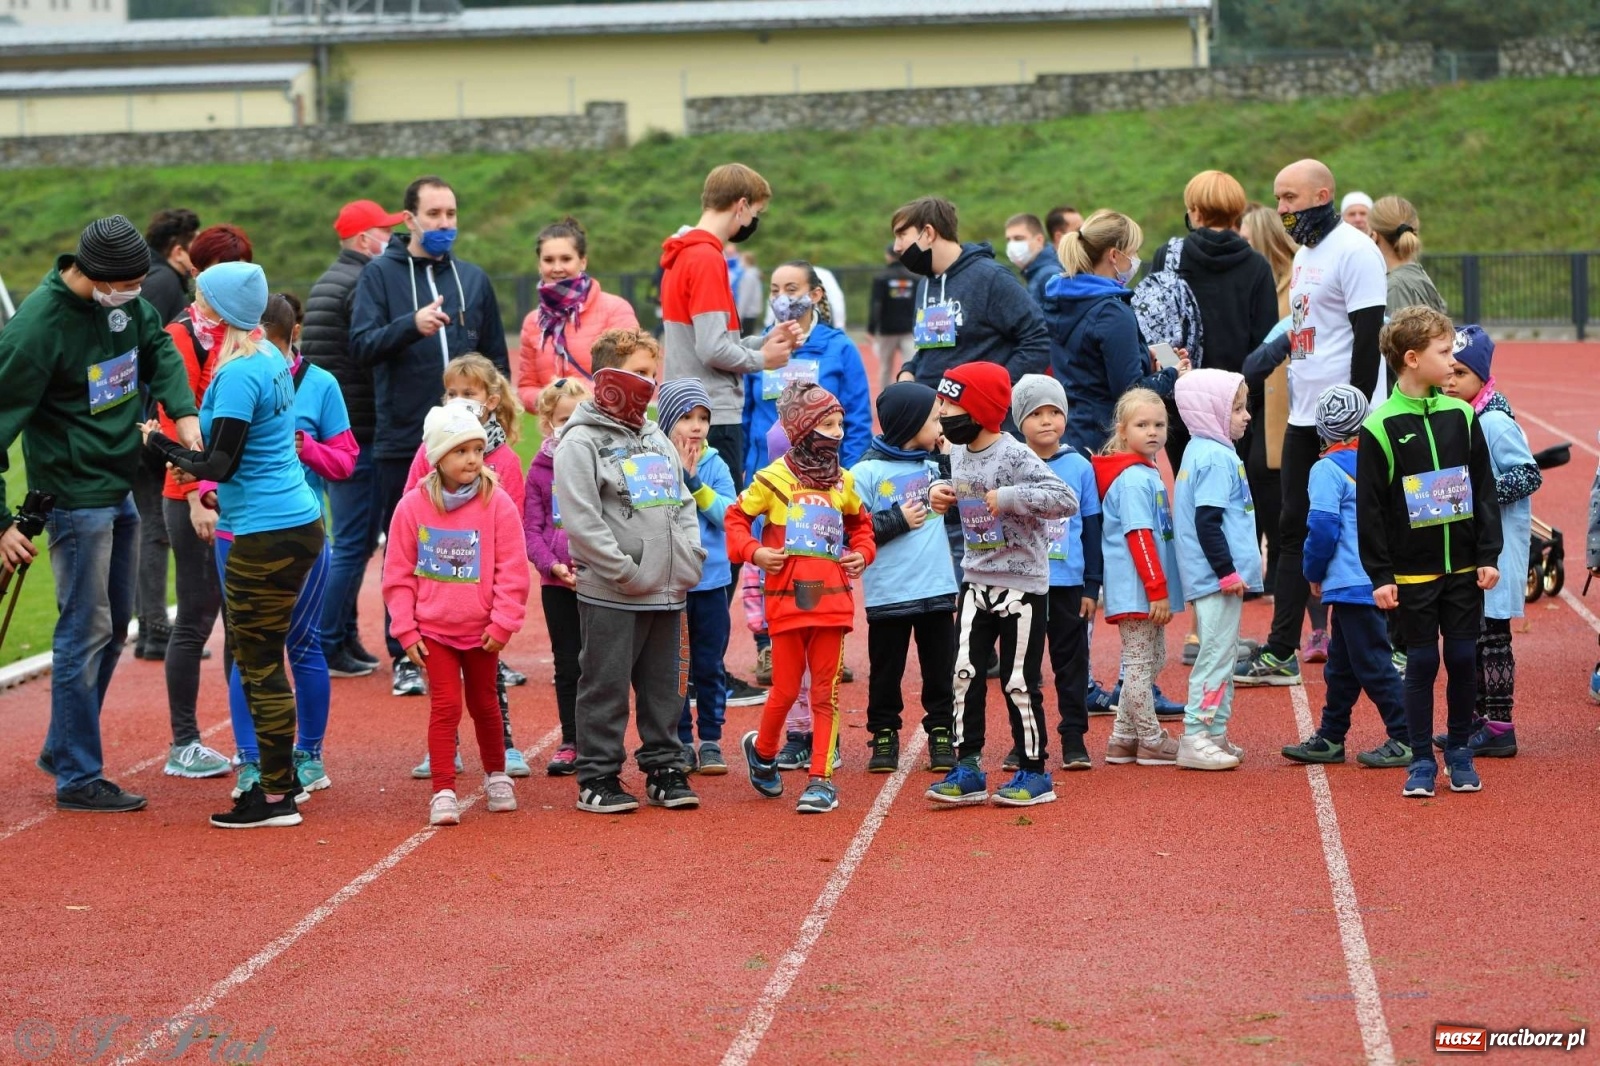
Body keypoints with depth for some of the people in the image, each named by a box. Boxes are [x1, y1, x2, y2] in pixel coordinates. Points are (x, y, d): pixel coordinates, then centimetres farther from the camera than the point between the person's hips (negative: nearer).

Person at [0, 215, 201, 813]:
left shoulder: (124, 299, -2)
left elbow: (158, 347, 15)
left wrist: (184, 411, -4)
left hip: (121, 491, 8)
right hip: (76, 498, -8)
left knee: (114, 627, 16)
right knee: (86, 632, -4)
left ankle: (61, 751, 30)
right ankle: (78, 780, 6)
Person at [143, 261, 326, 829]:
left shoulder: (238, 375, -18)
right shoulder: (272, 359, 10)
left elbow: (218, 466, -19)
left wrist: (160, 443, -7)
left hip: (266, 537, -10)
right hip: (297, 522, 10)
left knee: (259, 666, -3)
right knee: (259, 658, 18)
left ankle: (276, 799, 1)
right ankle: (281, 777, 25)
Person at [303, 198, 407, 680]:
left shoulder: (326, 283, 17)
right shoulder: (362, 283, -14)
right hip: (358, 434, -10)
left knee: (354, 539, 18)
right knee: (353, 543, -5)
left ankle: (344, 637, 22)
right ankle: (327, 646, -3)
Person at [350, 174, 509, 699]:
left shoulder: (473, 279, 13)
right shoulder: (381, 275, 3)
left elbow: (496, 356, 18)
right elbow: (361, 345, -9)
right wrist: (412, 325, -25)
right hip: (401, 441, -2)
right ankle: (406, 658, 8)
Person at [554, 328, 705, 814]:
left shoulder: (657, 439, 16)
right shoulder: (581, 442, -8)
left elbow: (683, 504, 19)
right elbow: (581, 521, -16)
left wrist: (691, 557, 3)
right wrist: (627, 572, -18)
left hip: (668, 593, 7)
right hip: (610, 596, -7)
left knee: (665, 687, 12)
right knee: (606, 688, -2)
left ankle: (664, 770, 21)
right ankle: (597, 778, 6)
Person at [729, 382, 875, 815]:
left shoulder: (843, 482, 9)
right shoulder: (774, 478, -3)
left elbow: (860, 524, 24)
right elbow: (737, 517, 5)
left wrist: (862, 553, 7)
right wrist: (753, 552, -9)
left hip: (832, 601, 3)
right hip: (787, 600, -3)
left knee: (825, 693, 2)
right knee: (785, 691, 3)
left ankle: (822, 778, 6)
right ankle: (762, 750, 30)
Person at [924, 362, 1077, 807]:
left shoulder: (1015, 457, -19)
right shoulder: (958, 453, 5)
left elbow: (1067, 500, -26)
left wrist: (1008, 498, -30)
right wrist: (941, 492, 4)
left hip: (1022, 585, -7)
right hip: (976, 582, 7)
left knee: (1019, 682, 0)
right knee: (965, 673, 2)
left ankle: (1035, 773, 12)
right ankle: (968, 769, 8)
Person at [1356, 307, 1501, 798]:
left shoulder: (1462, 417, 4)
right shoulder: (1379, 428, -7)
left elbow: (1485, 491, 7)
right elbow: (1369, 508, -6)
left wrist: (1489, 556, 2)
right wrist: (1380, 575, -8)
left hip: (1464, 568, 3)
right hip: (1412, 572, -3)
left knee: (1463, 659, 7)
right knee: (1422, 663, 2)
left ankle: (1459, 752, 20)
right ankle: (1422, 762, 11)